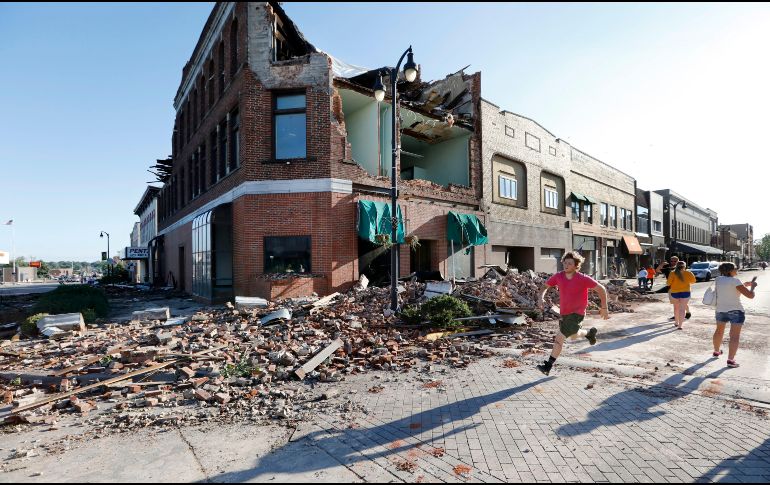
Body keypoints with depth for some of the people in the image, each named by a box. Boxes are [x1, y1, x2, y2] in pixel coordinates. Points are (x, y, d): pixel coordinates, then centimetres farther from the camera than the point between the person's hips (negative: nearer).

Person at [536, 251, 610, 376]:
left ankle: (548, 366, -7)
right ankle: (590, 332, 58)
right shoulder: (558, 276, -5)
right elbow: (545, 286, 5)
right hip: (564, 313, 6)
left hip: (576, 314, -6)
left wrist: (604, 308, -4)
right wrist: (540, 297, -15)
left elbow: (601, 289, -8)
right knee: (573, 336, 26)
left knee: (560, 338, -14)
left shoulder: (583, 279, -17)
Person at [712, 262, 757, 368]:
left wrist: (744, 285, 19)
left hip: (721, 310, 6)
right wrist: (752, 286, 4)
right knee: (734, 336, -3)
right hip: (736, 311, -6)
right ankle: (730, 360, -8)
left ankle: (716, 351, 41)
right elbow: (750, 295, -13)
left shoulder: (718, 279, 4)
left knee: (719, 331, 25)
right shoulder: (735, 281, -14)